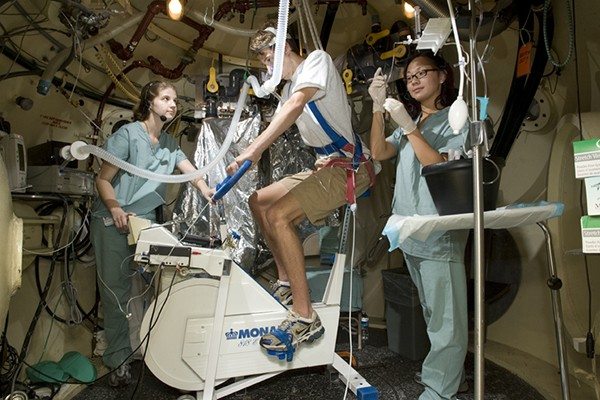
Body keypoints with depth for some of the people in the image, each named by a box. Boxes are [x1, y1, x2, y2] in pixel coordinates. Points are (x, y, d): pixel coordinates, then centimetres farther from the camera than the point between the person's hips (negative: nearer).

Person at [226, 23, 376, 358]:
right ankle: (287, 284, 16)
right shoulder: (289, 88, 20)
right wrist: (245, 160, 2)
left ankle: (305, 318, -18)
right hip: (325, 166, 10)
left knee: (278, 215, -24)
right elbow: (276, 128, 17)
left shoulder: (317, 60, -7)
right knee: (259, 202, 10)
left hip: (350, 167, -9)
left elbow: (296, 105, -24)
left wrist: (254, 149, -31)